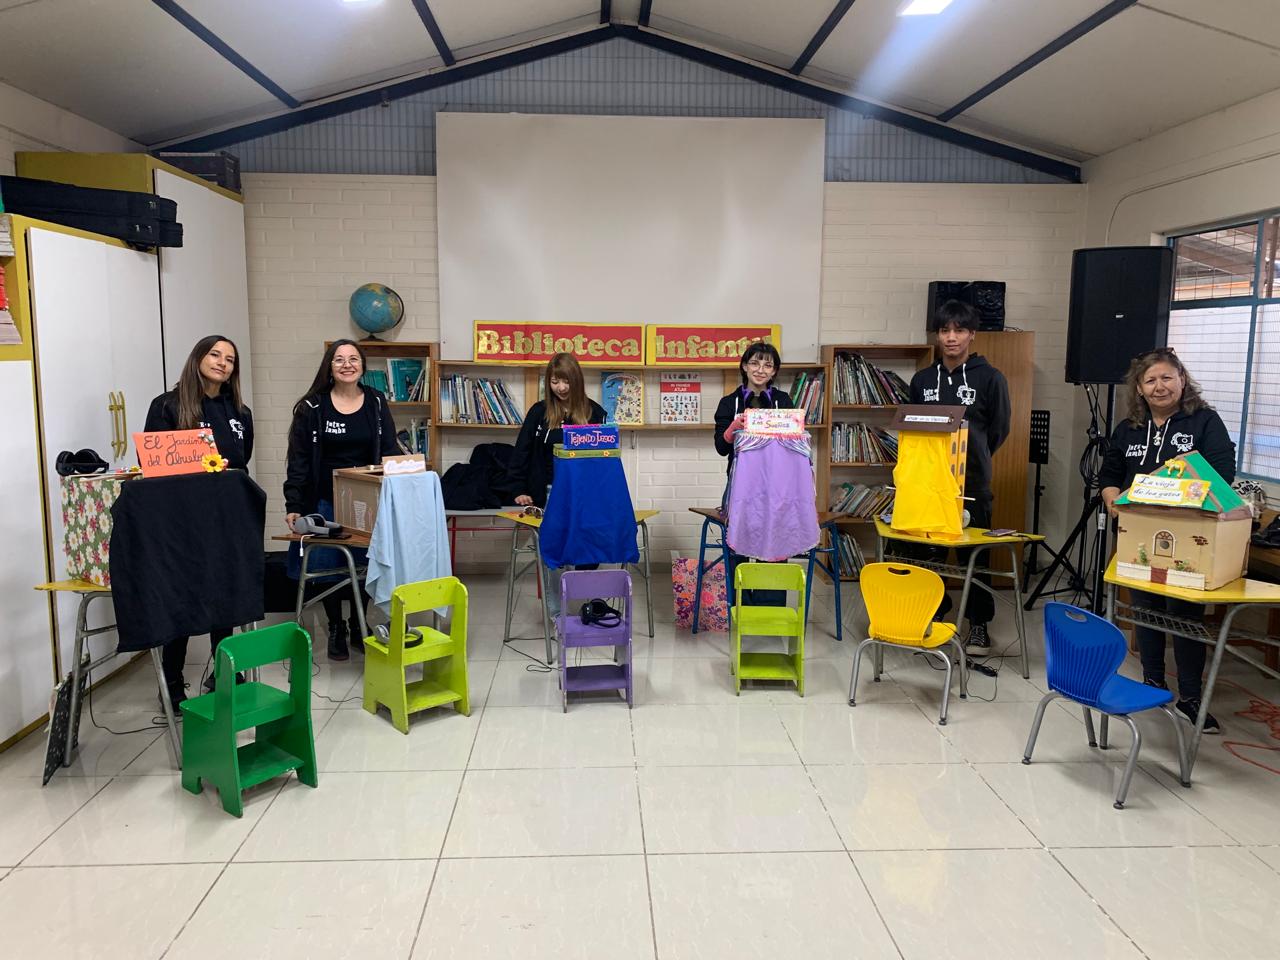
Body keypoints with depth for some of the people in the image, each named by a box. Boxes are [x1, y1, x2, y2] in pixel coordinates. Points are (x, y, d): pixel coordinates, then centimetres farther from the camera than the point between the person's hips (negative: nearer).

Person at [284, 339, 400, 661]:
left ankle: (358, 627, 25)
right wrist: (293, 507, -10)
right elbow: (298, 461, -3)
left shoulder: (376, 402, 5)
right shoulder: (312, 407, -2)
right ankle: (336, 630, 21)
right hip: (325, 503, -1)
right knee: (328, 568, 2)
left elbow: (390, 452, 7)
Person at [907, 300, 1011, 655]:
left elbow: (998, 429, 3)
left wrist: (971, 460, 4)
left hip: (972, 482, -3)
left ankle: (979, 625, 18)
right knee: (928, 551, 8)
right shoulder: (922, 380, 9)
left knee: (974, 554, 5)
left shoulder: (990, 378, -2)